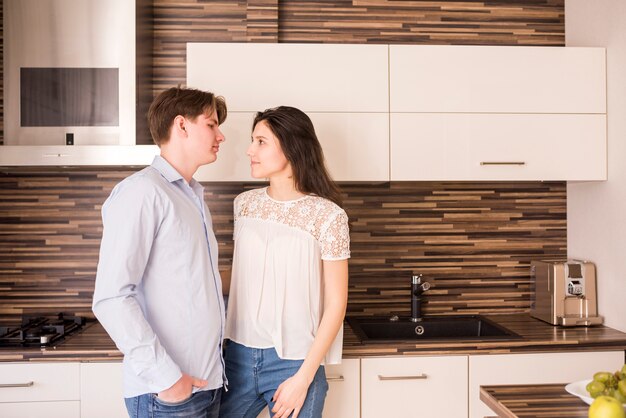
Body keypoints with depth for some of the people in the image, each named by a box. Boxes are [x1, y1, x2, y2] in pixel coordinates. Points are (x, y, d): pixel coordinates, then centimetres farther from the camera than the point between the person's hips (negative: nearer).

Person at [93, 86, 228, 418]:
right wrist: (165, 377, -20)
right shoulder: (142, 191, -14)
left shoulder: (193, 195, 12)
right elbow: (111, 297, -19)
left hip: (207, 380, 8)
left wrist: (212, 367, 10)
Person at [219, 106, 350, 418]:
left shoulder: (327, 215, -12)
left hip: (293, 361, -4)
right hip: (239, 355, 5)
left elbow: (336, 304, -10)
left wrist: (304, 378, -12)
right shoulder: (245, 204, 2)